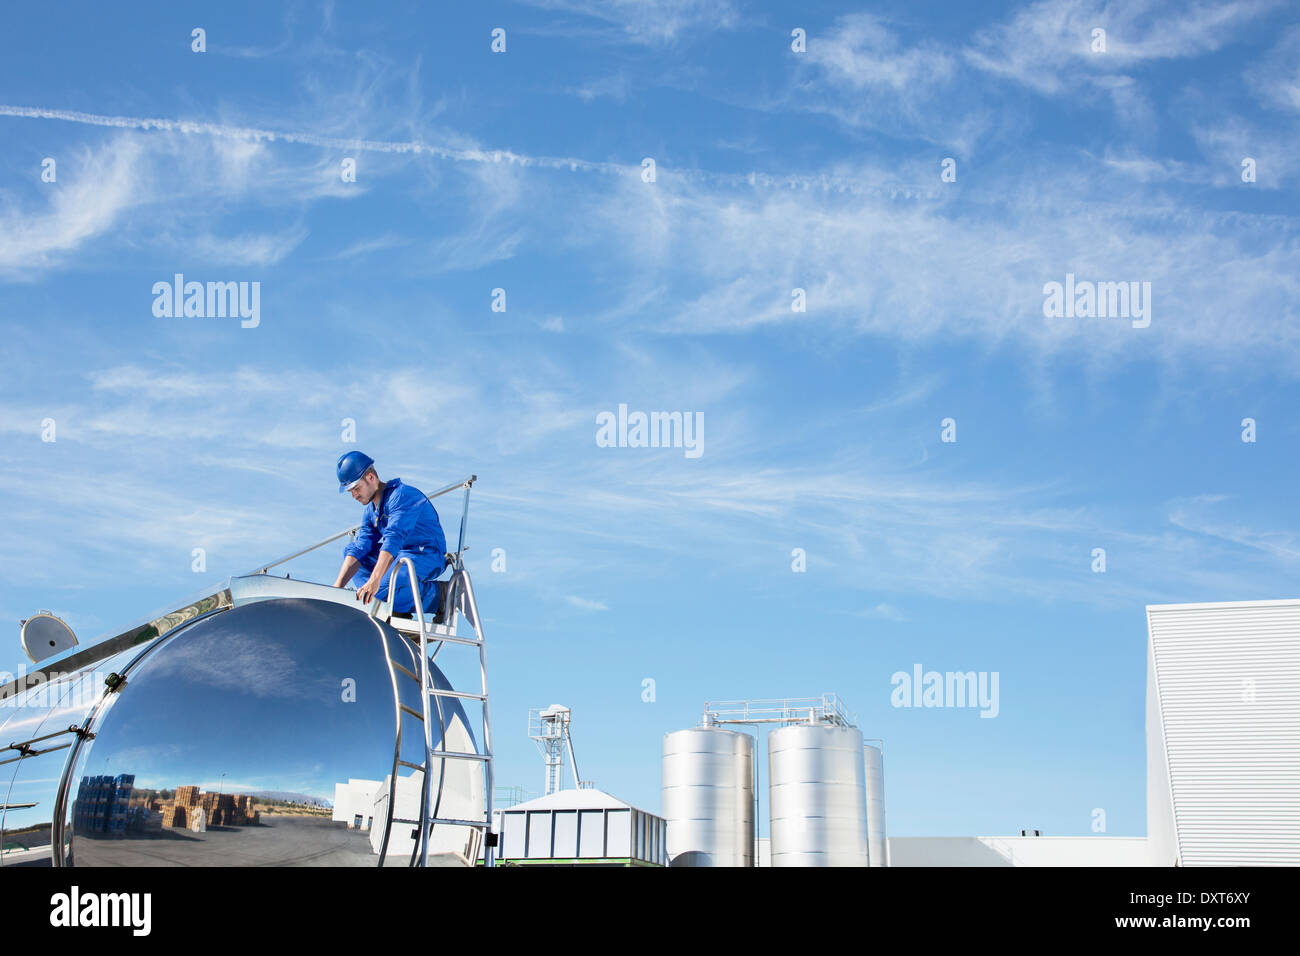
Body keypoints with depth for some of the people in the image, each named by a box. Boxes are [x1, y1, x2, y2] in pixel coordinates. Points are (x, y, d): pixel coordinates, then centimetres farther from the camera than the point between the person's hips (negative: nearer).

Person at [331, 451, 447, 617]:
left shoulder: (402, 495, -17)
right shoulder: (371, 509, 12)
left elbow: (393, 539, -30)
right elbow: (358, 549, 4)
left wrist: (374, 581, -39)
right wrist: (338, 585, -10)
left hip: (427, 556, -10)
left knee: (381, 589, -30)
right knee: (349, 550, 10)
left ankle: (434, 596, -12)